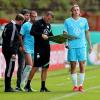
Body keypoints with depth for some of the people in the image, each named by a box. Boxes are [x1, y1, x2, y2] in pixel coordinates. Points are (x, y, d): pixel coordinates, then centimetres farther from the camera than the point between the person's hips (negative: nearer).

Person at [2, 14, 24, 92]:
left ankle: (8, 86, 21)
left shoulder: (8, 25, 13)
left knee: (10, 68, 15)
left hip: (6, 50, 10)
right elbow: (11, 41, -21)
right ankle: (8, 87, -2)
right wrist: (13, 53, -21)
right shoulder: (13, 27, -17)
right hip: (10, 51, -10)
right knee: (10, 68, -5)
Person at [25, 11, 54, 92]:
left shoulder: (48, 25, 17)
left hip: (46, 48, 7)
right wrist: (41, 35, -22)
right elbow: (32, 32, -13)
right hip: (39, 47, -7)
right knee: (36, 66, -9)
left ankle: (43, 87, 10)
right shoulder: (38, 23, -4)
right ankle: (28, 84, -1)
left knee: (45, 67, 6)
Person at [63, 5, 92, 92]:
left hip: (82, 46, 1)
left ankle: (81, 85, 5)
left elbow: (87, 33, 14)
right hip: (71, 46, -1)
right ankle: (75, 85, 7)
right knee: (73, 66, 1)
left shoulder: (84, 20, 8)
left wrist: (90, 45, 13)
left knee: (82, 65, -2)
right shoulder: (67, 21, 4)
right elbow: (65, 34, 2)